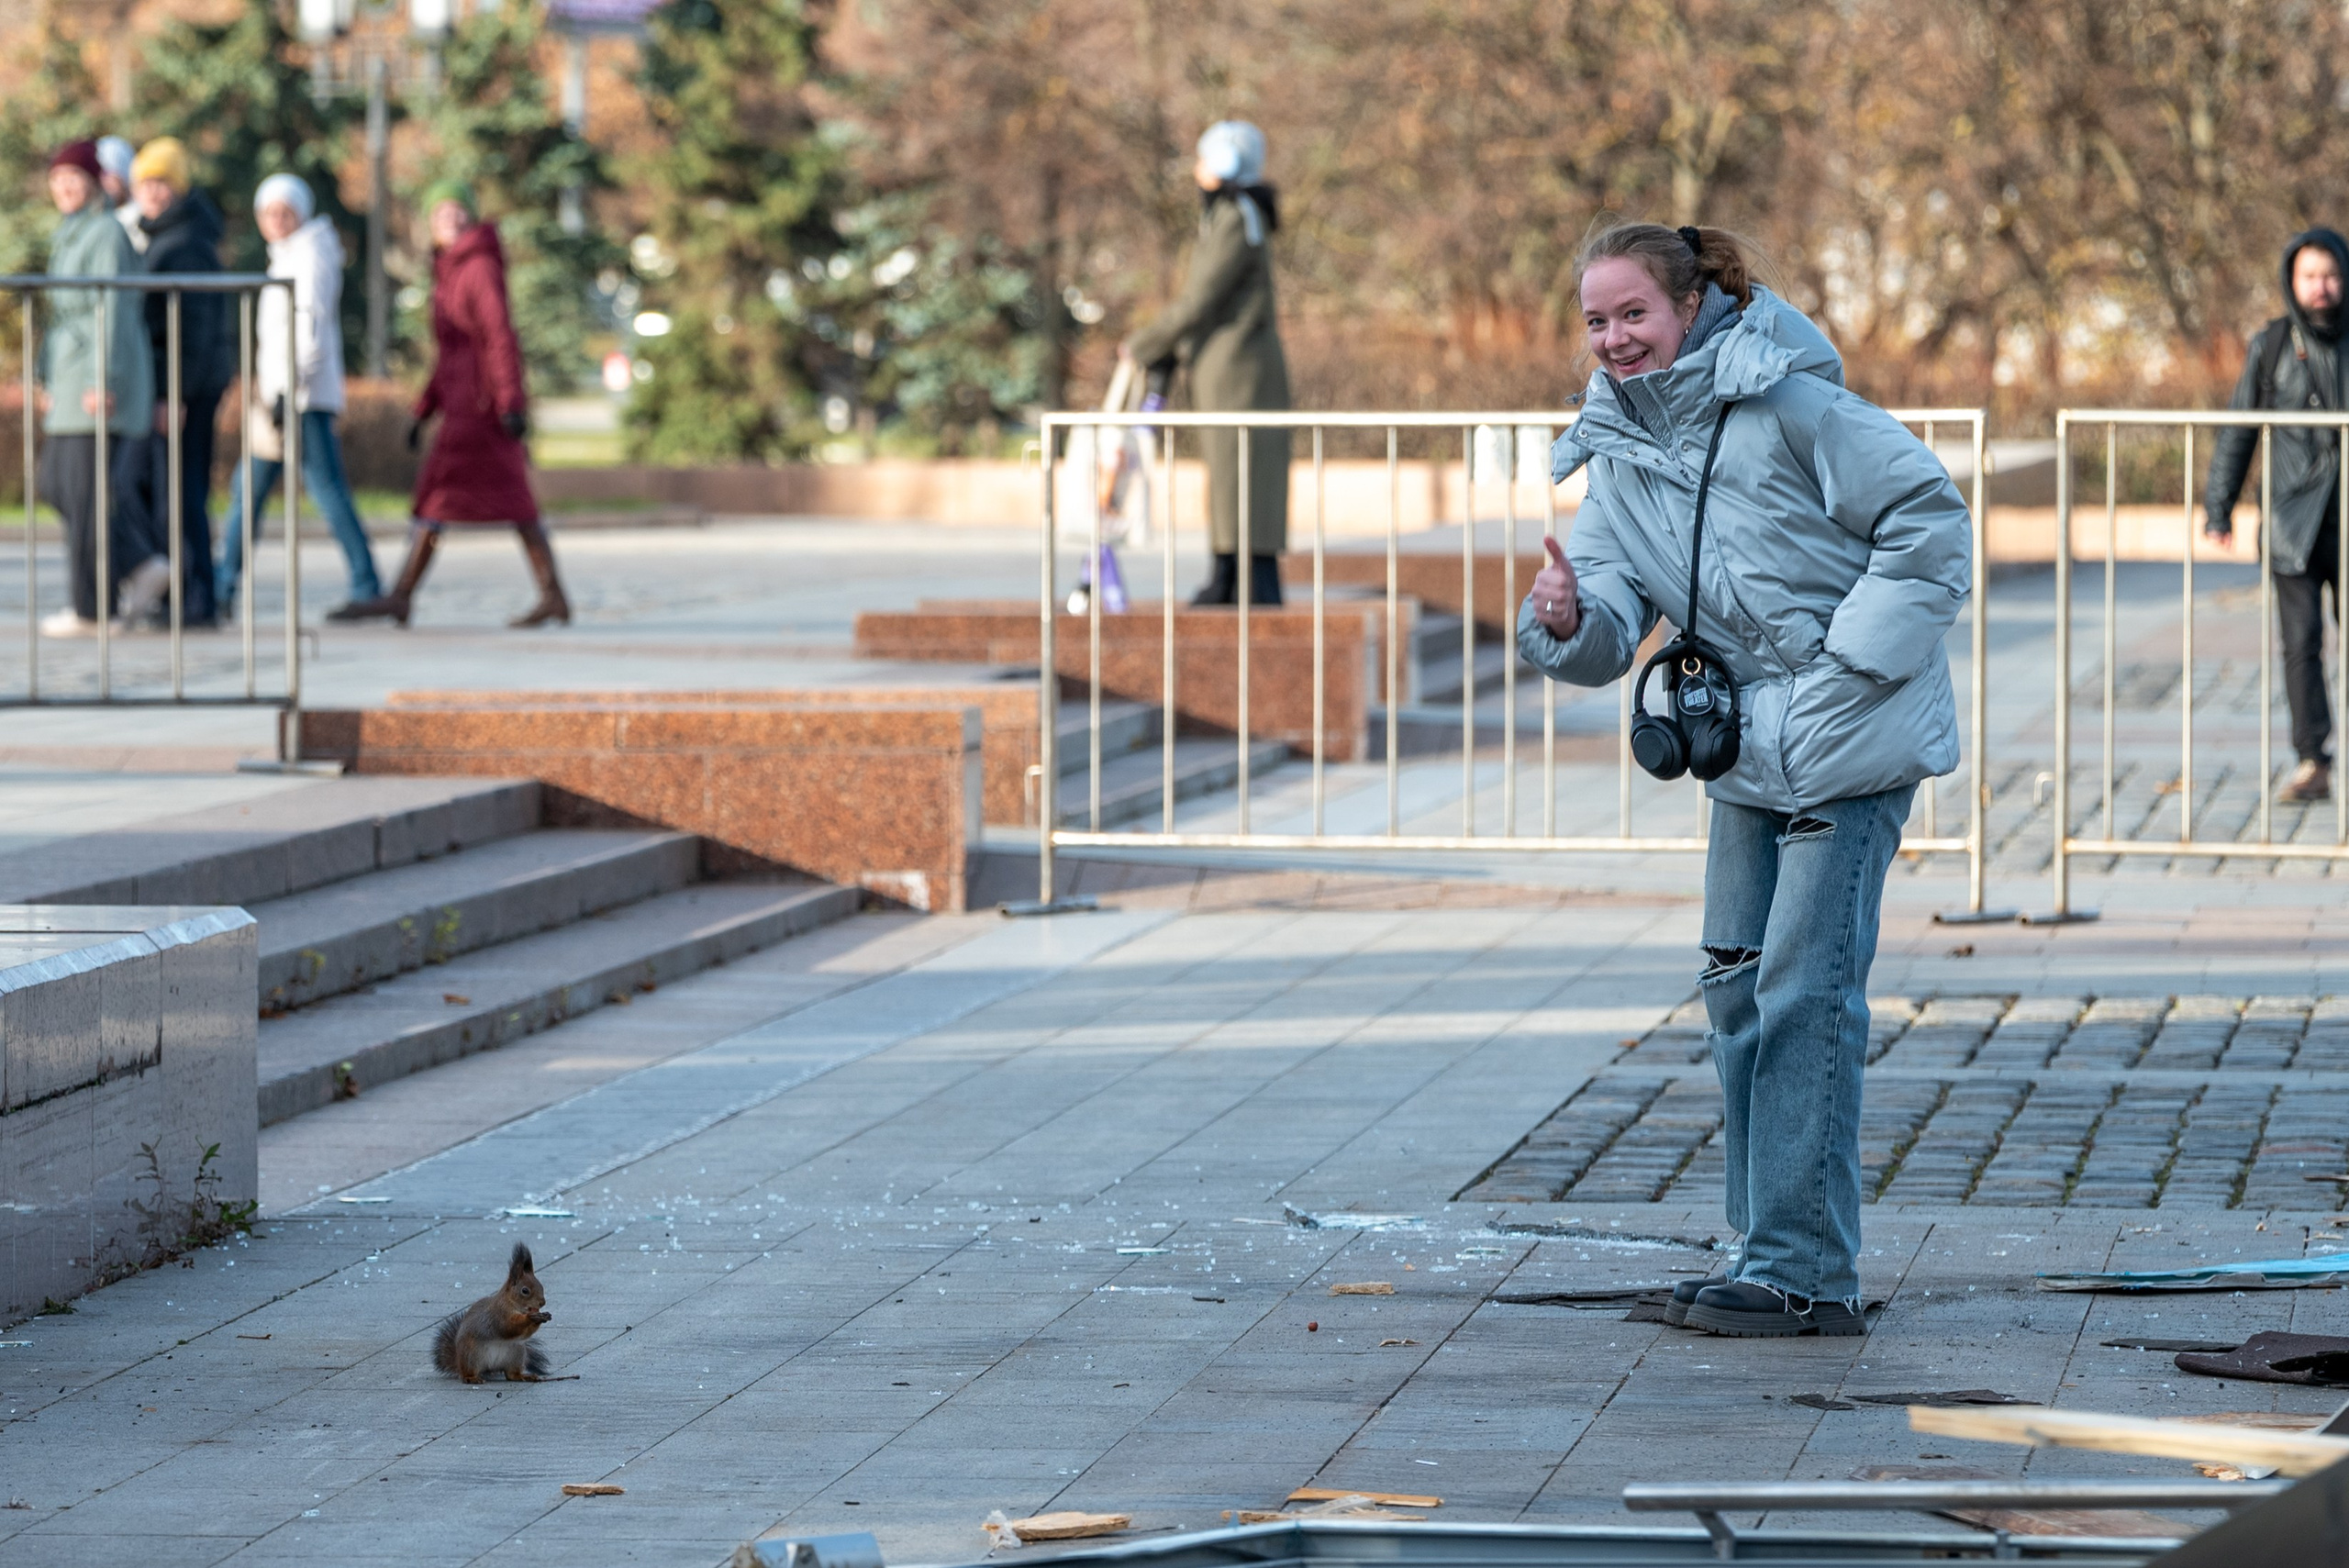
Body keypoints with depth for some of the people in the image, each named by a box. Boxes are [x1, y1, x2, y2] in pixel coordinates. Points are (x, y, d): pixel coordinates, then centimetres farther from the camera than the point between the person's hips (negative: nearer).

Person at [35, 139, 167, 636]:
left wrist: (103, 384, -24)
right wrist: (52, 382, 22)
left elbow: (112, 310, -19)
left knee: (87, 487, -5)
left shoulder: (107, 234, -12)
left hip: (103, 373, -10)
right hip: (73, 375, 10)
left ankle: (91, 607, 1)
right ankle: (145, 563, 11)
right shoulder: (72, 235, 17)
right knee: (56, 481, 11)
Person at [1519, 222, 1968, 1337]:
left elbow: (1931, 520, -13)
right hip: (1744, 744, 8)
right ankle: (1771, 1249, 20)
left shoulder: (1787, 404, -14)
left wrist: (1848, 667, -16)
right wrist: (1567, 619, -22)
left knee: (1803, 991, -11)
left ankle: (1804, 1274, -9)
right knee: (1737, 983, 10)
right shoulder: (1617, 458, 7)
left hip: (1848, 741, -8)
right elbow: (1610, 641, 2)